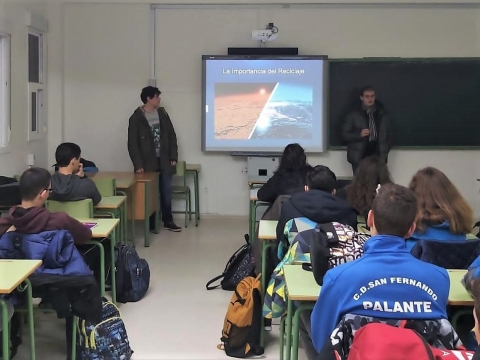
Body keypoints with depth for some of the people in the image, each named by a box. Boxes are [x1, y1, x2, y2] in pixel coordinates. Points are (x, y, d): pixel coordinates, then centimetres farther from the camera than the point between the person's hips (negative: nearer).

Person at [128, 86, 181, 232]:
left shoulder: (162, 114, 8)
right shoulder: (136, 118, -6)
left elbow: (171, 136, 10)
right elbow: (132, 143, -8)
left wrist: (173, 157, 2)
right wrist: (138, 164, -14)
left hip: (164, 161, 4)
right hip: (148, 163, -4)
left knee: (166, 192, 7)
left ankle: (168, 221, 17)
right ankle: (151, 223, 14)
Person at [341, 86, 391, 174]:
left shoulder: (381, 113, 9)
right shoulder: (354, 114, 1)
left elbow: (387, 134, 15)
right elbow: (345, 134, 1)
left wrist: (384, 153, 4)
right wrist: (359, 134, -16)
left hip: (377, 155, 2)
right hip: (359, 156, -2)